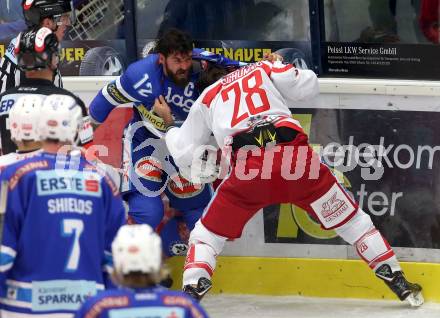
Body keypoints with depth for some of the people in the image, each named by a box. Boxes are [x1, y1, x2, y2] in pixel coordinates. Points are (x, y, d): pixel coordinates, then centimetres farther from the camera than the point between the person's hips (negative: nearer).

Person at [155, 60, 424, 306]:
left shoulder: (206, 98, 29)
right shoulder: (263, 69, 28)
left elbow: (183, 154, 30)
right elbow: (309, 86, 14)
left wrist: (169, 126, 50)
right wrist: (285, 71, 35)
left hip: (248, 166, -1)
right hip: (295, 153, 1)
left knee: (208, 233, 18)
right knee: (347, 216, 17)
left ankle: (191, 294, -4)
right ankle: (399, 283, 17)